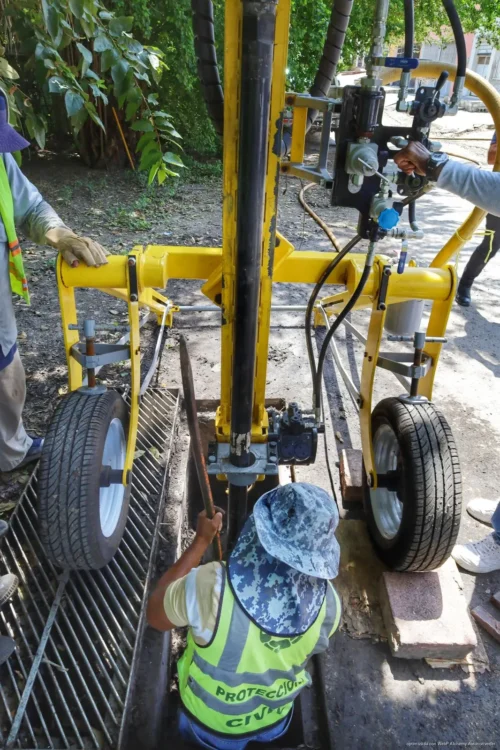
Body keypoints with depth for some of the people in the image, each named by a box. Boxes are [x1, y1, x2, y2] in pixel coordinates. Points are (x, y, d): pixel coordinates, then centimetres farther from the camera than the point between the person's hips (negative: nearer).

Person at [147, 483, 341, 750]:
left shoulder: (212, 587, -44)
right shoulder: (327, 601, -31)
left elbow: (155, 614, -22)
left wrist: (201, 540, -22)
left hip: (211, 719, -2)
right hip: (274, 719, 3)